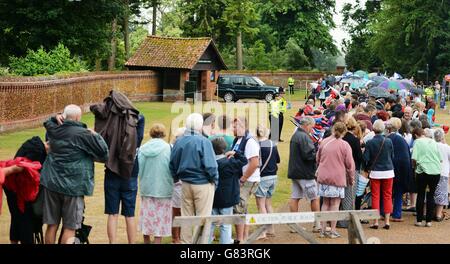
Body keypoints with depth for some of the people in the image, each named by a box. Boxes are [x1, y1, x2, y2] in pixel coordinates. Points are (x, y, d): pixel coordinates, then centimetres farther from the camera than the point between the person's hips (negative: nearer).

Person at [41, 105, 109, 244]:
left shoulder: (54, 130, 7)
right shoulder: (83, 134, -11)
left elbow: (47, 123, 32)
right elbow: (103, 153, -9)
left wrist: (56, 118, 12)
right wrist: (96, 136, 5)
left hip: (52, 183, 5)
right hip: (73, 185, -5)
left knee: (52, 225, 10)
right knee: (69, 228, 1)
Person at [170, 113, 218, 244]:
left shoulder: (178, 142, 1)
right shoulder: (203, 141, -16)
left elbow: (172, 165, 8)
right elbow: (210, 165, -17)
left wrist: (176, 179, 19)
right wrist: (215, 180, -2)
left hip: (185, 184, 5)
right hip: (203, 184, -5)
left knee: (186, 217, 14)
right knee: (203, 218, 3)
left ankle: (186, 241, 20)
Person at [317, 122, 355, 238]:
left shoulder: (324, 142, 3)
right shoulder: (345, 145, -9)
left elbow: (318, 159, 13)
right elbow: (350, 164, -6)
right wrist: (351, 178, 7)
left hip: (323, 177, 4)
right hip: (338, 178, -4)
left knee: (325, 203, 12)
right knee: (335, 204, 2)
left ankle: (323, 230, 14)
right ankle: (333, 231, 3)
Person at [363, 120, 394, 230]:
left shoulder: (370, 142, -10)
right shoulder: (388, 141, -6)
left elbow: (366, 158, -8)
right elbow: (392, 156, 5)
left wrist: (367, 169, 10)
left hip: (375, 172, -1)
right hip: (388, 171, 1)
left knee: (375, 196, 5)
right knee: (387, 196, 8)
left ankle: (376, 222, 4)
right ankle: (387, 221, 7)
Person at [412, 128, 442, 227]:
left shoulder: (418, 142, -1)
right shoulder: (433, 142, 13)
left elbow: (414, 158, -9)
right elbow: (440, 159, 13)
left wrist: (414, 166, 9)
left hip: (423, 171, -3)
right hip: (436, 171, 3)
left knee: (421, 195, 8)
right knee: (431, 196, 10)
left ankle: (419, 220, 9)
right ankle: (429, 221, 8)